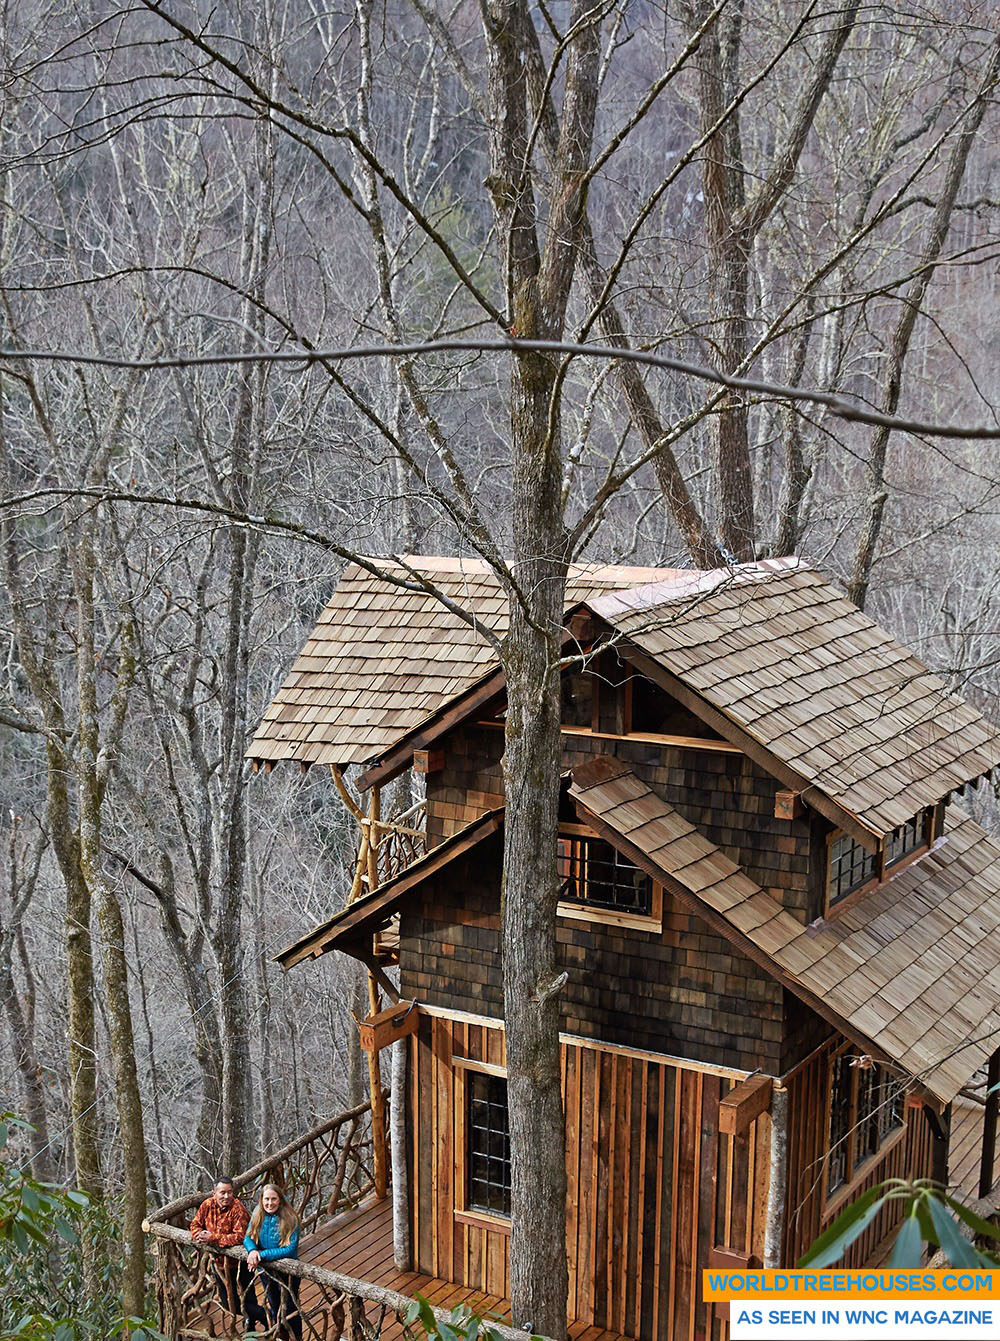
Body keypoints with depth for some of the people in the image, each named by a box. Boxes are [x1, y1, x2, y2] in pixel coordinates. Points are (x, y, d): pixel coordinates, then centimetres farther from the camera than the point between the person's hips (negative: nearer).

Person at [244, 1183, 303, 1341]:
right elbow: (248, 1237, -5)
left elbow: (290, 1249, -28)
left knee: (290, 1308, 8)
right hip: (266, 1270, 5)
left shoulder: (290, 1219, -24)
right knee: (274, 1306, 24)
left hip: (287, 1271, -5)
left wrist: (262, 1255, -32)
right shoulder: (258, 1216, -10)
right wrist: (252, 1250, -29)